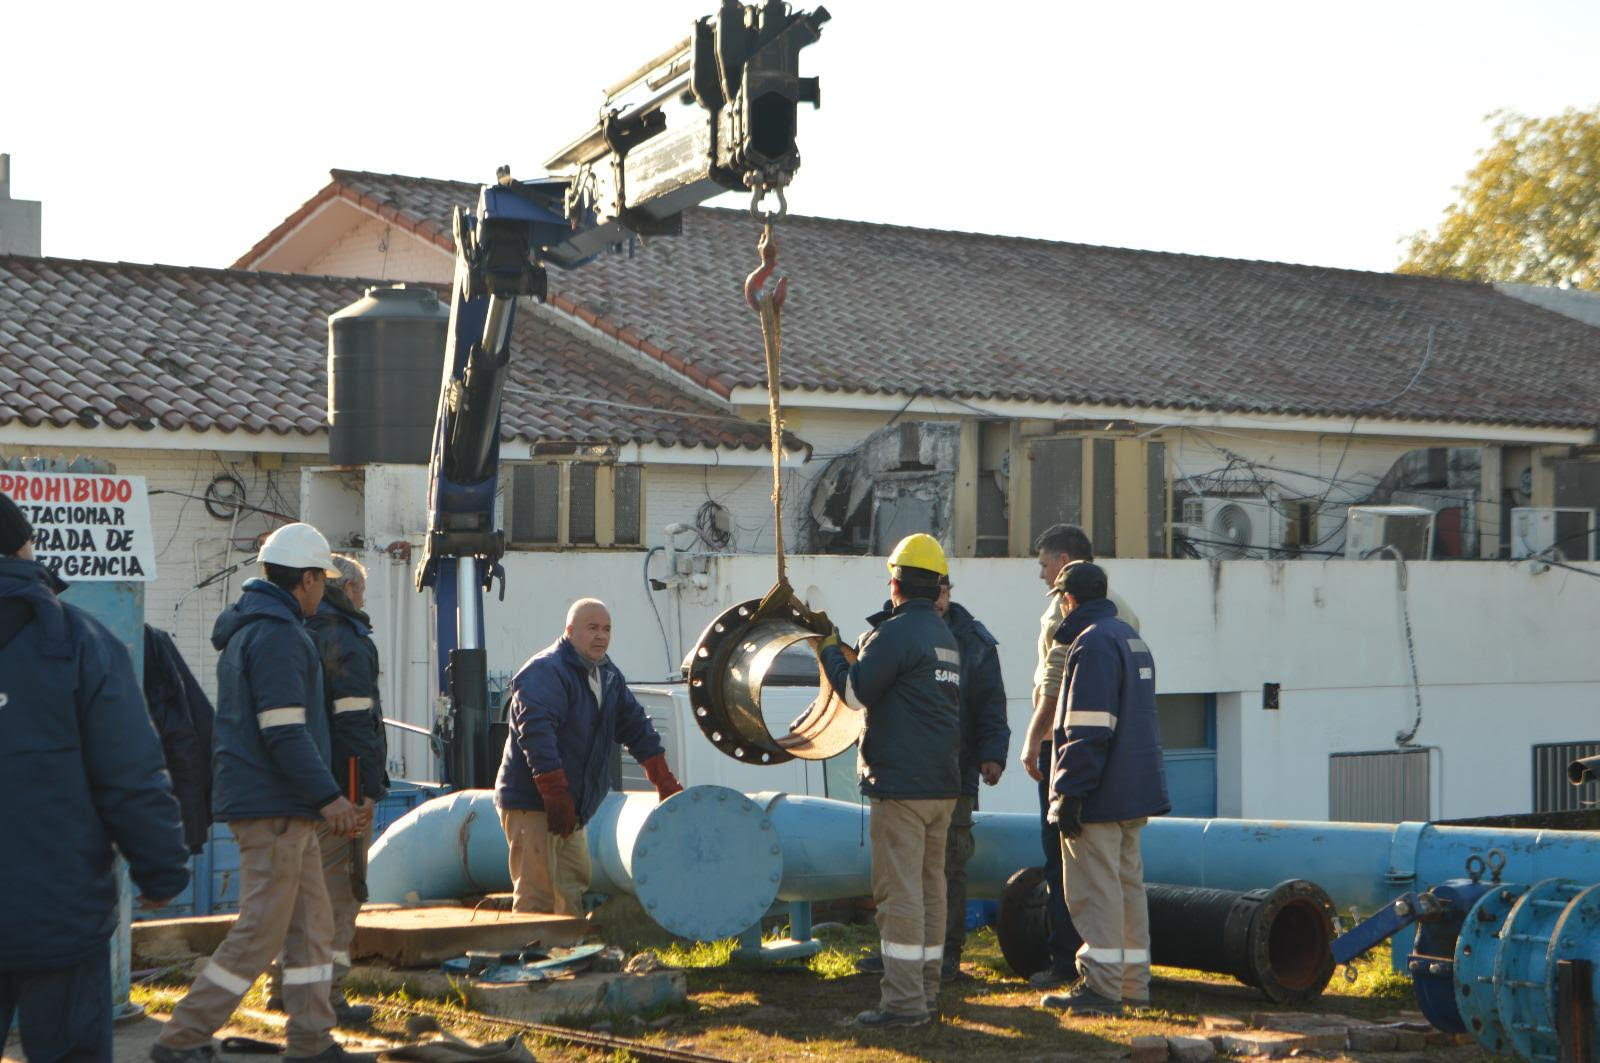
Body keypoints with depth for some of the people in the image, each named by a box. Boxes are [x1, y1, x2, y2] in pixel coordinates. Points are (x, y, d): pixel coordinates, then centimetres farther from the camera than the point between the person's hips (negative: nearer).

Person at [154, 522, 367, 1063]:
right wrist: (328, 797, -18)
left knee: (312, 924, 13)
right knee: (261, 932, -7)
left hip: (283, 809, 11)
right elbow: (285, 732, -22)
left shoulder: (249, 629, 19)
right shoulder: (276, 635, -15)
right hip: (273, 807, -11)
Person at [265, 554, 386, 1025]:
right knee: (338, 891, -4)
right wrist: (369, 787, -19)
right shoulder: (346, 641, -12)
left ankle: (281, 986, 23)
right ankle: (325, 997, -4)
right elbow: (355, 721, -19)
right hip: (339, 788, -9)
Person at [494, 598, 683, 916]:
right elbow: (536, 734, -25)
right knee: (537, 894, -12)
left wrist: (664, 782, 19)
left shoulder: (608, 676, 15)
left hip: (571, 806, 9)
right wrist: (557, 798, -28)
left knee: (573, 885, 13)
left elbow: (636, 726, 22)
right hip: (533, 804, -9)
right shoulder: (545, 672, -15)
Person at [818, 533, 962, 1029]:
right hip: (943, 783, 9)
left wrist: (830, 648, 5)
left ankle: (903, 1001, -8)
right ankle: (926, 992, 18)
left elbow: (856, 692, -11)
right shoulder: (948, 638, 16)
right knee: (930, 885, 13)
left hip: (901, 782, -9)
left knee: (900, 891, -7)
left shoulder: (896, 632, -12)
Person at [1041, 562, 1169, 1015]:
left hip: (1100, 795, -10)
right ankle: (1133, 983, 19)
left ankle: (1100, 987, -3)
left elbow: (1087, 731, -21)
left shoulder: (1092, 643, -15)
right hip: (1134, 793, 10)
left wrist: (1070, 795, -19)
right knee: (1128, 884, 14)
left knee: (1095, 891, -5)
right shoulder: (1131, 637, 16)